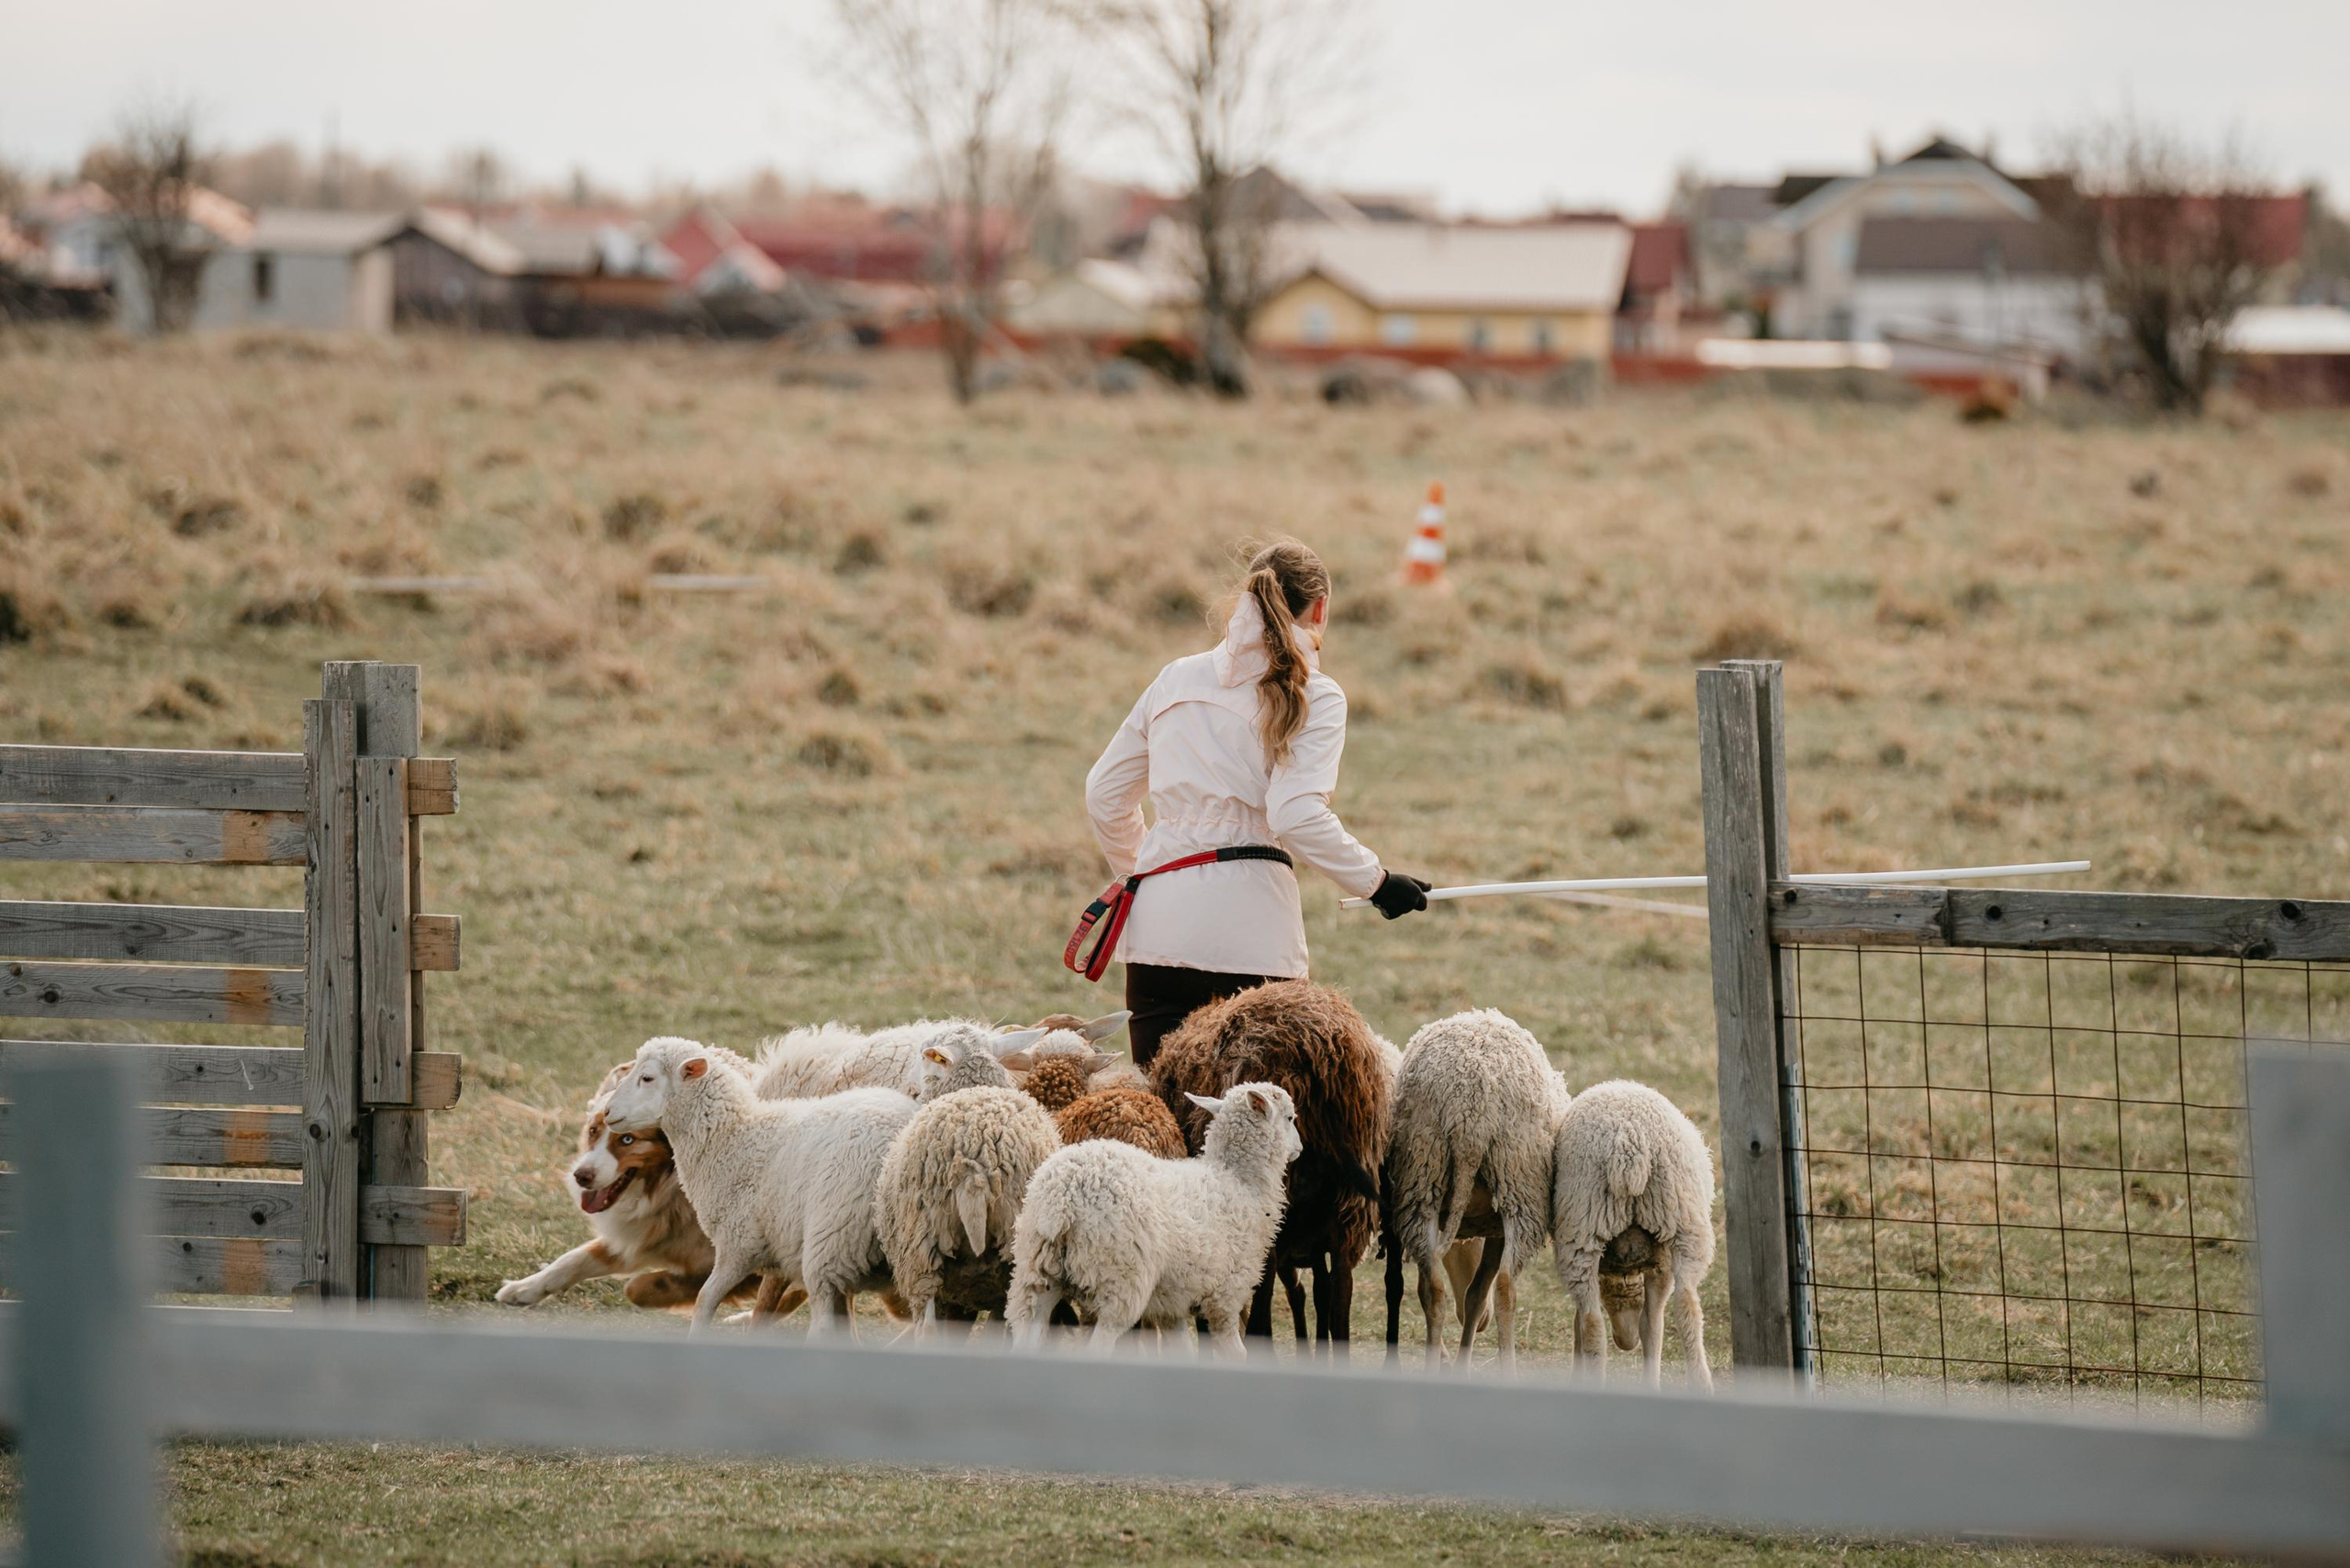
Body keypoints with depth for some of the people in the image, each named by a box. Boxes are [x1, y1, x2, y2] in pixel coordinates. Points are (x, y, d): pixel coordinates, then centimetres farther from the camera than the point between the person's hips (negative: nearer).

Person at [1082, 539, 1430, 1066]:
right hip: (1249, 924, -4)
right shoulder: (1313, 697, -1)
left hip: (1156, 922, 4)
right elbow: (1297, 816, -14)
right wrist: (1375, 881, -3)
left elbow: (1105, 793, 22)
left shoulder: (1176, 679, 16)